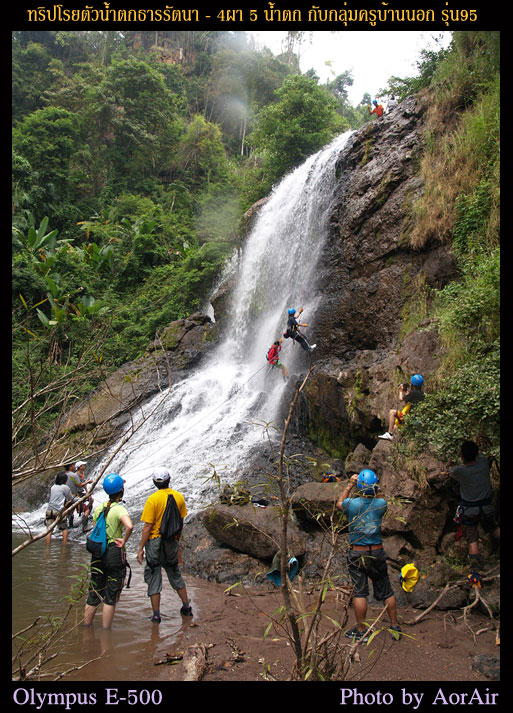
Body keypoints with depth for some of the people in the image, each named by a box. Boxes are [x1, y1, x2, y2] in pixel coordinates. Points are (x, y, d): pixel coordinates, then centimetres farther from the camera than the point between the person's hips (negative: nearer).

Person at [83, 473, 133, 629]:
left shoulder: (99, 508, 5)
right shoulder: (119, 509, -15)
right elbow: (129, 526, -33)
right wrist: (124, 540, -17)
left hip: (97, 555, 6)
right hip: (115, 554, -5)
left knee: (94, 595, 16)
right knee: (110, 597, 6)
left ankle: (86, 628, 25)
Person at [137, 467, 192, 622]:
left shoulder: (153, 499, -16)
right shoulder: (179, 497, -2)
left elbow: (147, 527, -16)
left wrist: (141, 549, -9)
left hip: (155, 541, -4)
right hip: (171, 542, 5)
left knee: (153, 577, 7)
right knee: (175, 574, 21)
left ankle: (156, 615, 10)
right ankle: (186, 607, 28)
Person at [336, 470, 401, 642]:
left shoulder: (352, 503, -14)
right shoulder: (381, 504, -10)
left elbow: (339, 503, 10)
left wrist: (349, 485, 14)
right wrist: (372, 490, 15)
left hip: (357, 554, -2)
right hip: (378, 552, 2)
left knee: (359, 592, 6)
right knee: (386, 591, 14)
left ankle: (361, 631, 13)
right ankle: (395, 627, 26)